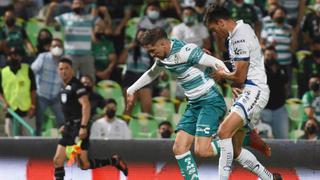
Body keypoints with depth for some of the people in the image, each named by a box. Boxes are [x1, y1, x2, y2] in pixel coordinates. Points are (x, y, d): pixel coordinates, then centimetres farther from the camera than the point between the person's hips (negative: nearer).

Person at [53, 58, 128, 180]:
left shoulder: (76, 85, -12)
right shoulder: (65, 88, 16)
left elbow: (86, 106, -20)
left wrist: (83, 127, -27)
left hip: (79, 129, -9)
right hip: (70, 129, 9)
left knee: (83, 164, -11)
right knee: (57, 160, 1)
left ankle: (114, 161, 4)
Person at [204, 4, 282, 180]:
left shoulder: (240, 38, -17)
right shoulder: (241, 28, 15)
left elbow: (240, 76, -17)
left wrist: (222, 75, 1)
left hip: (254, 91, -10)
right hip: (247, 92, 10)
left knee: (224, 131, -25)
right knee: (235, 150, 8)